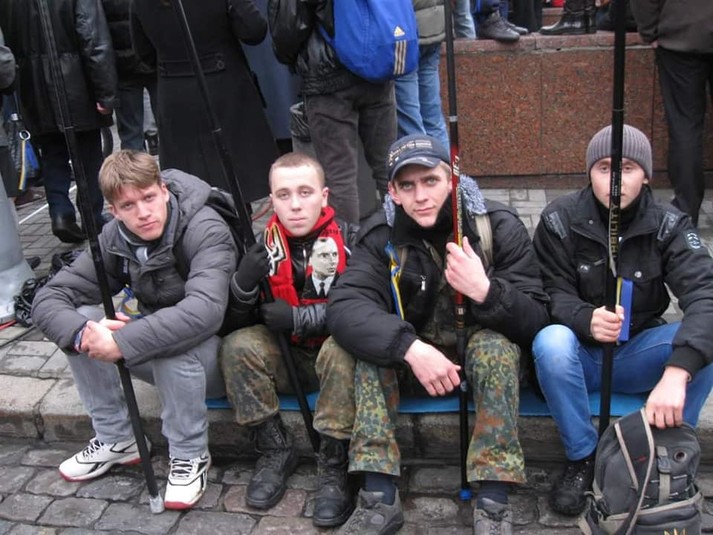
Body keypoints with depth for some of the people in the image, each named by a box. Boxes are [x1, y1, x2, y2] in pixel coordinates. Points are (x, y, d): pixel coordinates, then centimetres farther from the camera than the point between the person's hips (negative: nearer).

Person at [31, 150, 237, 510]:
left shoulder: (205, 230, -24)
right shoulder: (114, 239, -7)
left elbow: (204, 310, -42)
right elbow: (48, 299, -11)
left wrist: (123, 343, -41)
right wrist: (81, 332, -32)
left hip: (219, 353, -5)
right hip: (158, 354, 6)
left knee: (171, 344, -36)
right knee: (82, 320, -13)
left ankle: (190, 456, -11)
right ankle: (114, 440, 2)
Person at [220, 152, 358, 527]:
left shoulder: (348, 240, -13)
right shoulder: (266, 246, -2)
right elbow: (244, 322, -1)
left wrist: (300, 317, -26)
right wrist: (244, 283, -22)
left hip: (338, 350, -3)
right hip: (288, 359, 4)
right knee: (238, 347, -20)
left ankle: (333, 465, -19)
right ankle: (276, 451, -7)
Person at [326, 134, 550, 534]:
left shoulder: (499, 227, -15)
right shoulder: (382, 235, -12)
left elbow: (536, 319, -19)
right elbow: (344, 306, -27)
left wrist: (486, 290, -40)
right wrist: (411, 348, -42)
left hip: (488, 354, -1)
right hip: (413, 358, 2)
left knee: (496, 344, -33)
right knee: (373, 342, -27)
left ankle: (494, 501, -27)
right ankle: (379, 497, -25)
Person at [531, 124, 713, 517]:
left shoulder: (668, 226, -10)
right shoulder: (560, 220, -11)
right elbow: (553, 294, -12)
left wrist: (676, 373, -45)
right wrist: (586, 320, -38)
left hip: (636, 355, 1)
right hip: (580, 355, -1)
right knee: (551, 342, -34)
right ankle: (583, 458, -11)